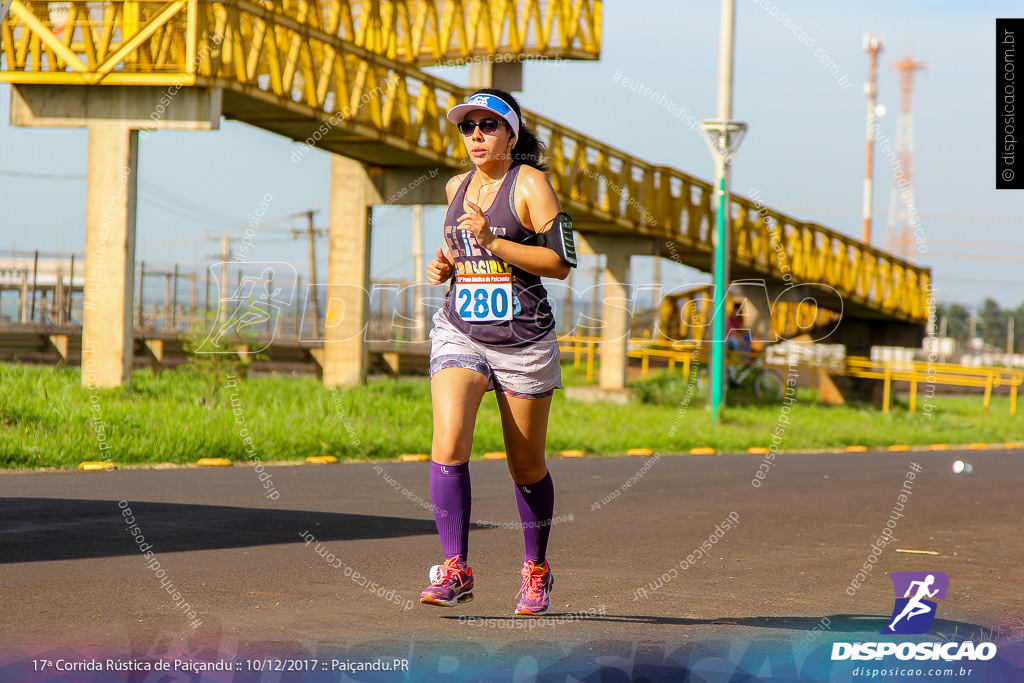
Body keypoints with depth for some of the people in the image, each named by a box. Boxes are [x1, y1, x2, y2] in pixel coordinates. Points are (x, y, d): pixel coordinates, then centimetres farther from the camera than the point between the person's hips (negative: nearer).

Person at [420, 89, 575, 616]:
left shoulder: (530, 183, -7)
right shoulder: (458, 187, 11)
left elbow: (560, 264, -13)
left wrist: (492, 241, -21)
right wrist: (444, 266, 5)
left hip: (523, 340, -4)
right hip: (459, 332, 4)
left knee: (526, 466, 7)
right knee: (449, 443, -19)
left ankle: (536, 570, 28)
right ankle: (455, 570, -15)